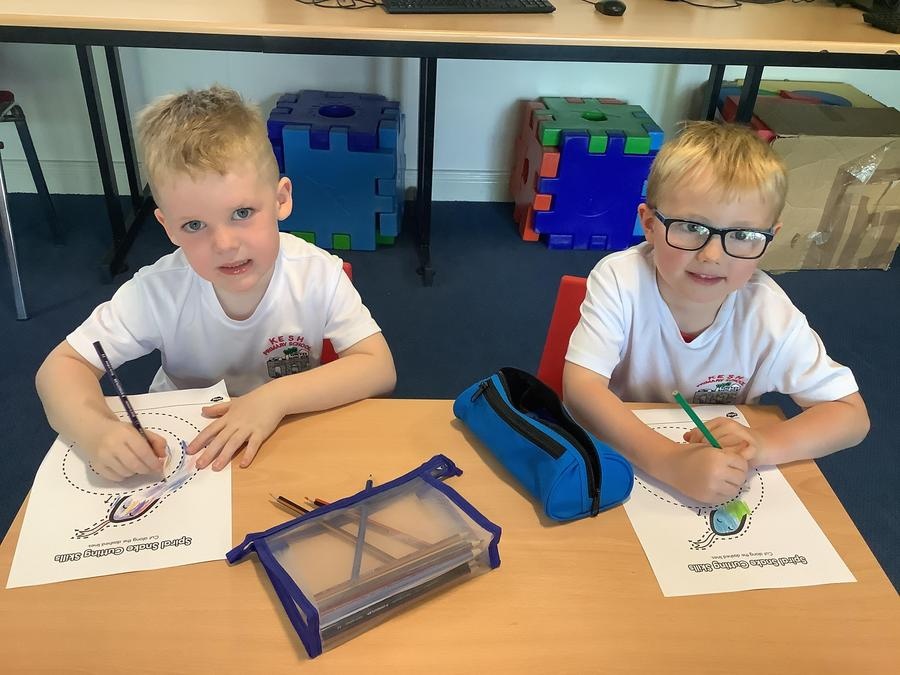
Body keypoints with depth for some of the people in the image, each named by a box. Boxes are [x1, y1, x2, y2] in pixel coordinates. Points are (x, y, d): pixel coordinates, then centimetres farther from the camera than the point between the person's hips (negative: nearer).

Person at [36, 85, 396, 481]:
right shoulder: (157, 291, -20)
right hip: (181, 446, 1)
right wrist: (95, 430, -35)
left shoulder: (318, 275, -22)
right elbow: (61, 367, -13)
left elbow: (379, 368, -21)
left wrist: (276, 397, -33)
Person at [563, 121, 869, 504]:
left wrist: (761, 446, -25)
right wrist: (671, 461, -40)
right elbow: (580, 388, -28)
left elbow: (851, 415, -7)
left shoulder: (768, 313, -15)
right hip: (614, 453, -2)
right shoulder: (620, 280, -20)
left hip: (718, 484, 2)